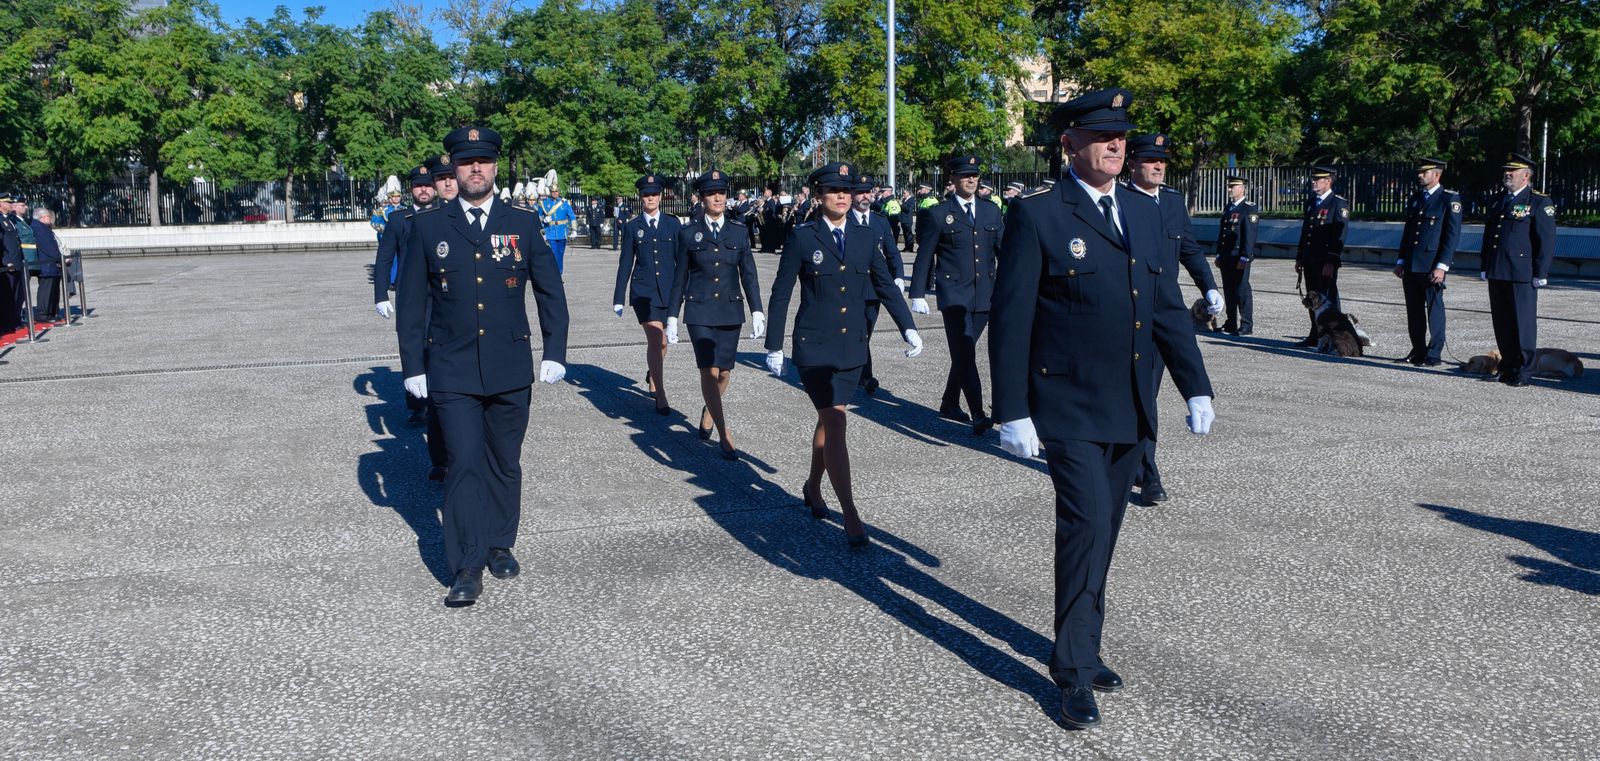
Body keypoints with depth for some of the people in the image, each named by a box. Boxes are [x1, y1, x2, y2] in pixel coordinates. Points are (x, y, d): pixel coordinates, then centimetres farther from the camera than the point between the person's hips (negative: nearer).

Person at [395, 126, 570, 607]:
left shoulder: (523, 224, 4)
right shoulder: (427, 227, 2)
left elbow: (551, 291, 6)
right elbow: (410, 301, 4)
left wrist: (555, 352, -1)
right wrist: (412, 365, 1)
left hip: (510, 369, 2)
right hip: (452, 371, -1)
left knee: (505, 463, 11)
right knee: (464, 465, -6)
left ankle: (500, 547, 29)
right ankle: (467, 571, -1)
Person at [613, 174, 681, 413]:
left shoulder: (673, 223, 5)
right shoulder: (632, 227, 3)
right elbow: (625, 263, 5)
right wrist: (619, 297, 3)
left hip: (669, 289, 2)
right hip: (643, 290, -2)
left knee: (661, 341, 14)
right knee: (655, 340, -13)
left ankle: (652, 377, 43)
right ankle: (660, 398, -11)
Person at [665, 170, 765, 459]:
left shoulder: (740, 231, 5)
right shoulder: (689, 233, 1)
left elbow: (749, 274, 6)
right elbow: (679, 278, 5)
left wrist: (757, 311, -1)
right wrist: (672, 316, 4)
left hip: (730, 311, 2)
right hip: (699, 311, -2)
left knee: (724, 372, 7)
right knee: (709, 371, -11)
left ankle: (708, 411, 38)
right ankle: (725, 437, -6)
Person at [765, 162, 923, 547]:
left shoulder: (866, 237, 6)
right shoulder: (802, 237, -5)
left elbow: (885, 285, 6)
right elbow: (780, 294, -2)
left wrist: (908, 327, -7)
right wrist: (774, 346, -2)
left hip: (852, 346, 4)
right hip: (814, 347, -4)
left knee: (827, 421, 16)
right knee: (835, 423, -10)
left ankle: (813, 487, 40)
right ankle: (851, 518, -7)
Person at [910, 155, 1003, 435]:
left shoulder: (991, 211, 12)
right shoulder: (938, 213, 0)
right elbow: (924, 256, 0)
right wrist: (918, 294, -3)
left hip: (984, 295, 5)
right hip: (954, 294, -4)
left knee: (964, 353, 13)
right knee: (964, 354, -12)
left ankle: (950, 403, 29)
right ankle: (978, 416, -16)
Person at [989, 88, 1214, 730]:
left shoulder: (1143, 212, 11)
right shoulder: (1037, 216, -8)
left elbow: (1167, 305, 14)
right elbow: (1010, 321, -10)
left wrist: (1196, 386, 9)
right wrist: (1012, 412, -13)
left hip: (1129, 411, 6)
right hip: (1069, 410, -6)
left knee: (1100, 533, 14)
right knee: (1087, 527, -11)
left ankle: (1082, 647, 30)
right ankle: (1074, 673, 3)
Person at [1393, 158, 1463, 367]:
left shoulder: (1450, 199, -4)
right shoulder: (1415, 197, 16)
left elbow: (1452, 235, -9)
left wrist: (1442, 266, -16)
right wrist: (1401, 261, 14)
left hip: (1432, 265, -7)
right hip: (1411, 264, 7)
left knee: (1434, 308, -3)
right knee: (1414, 310, 9)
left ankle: (1434, 355, 2)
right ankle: (1418, 352, 17)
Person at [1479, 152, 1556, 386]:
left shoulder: (1540, 202, -4)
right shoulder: (1497, 201, 17)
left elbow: (1547, 241, -7)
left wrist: (1540, 274, -11)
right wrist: (1485, 267, 16)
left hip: (1522, 274, -6)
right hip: (1496, 274, 7)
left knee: (1523, 322, -2)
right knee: (1501, 322, 10)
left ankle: (1524, 371, 4)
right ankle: (1508, 365, 20)